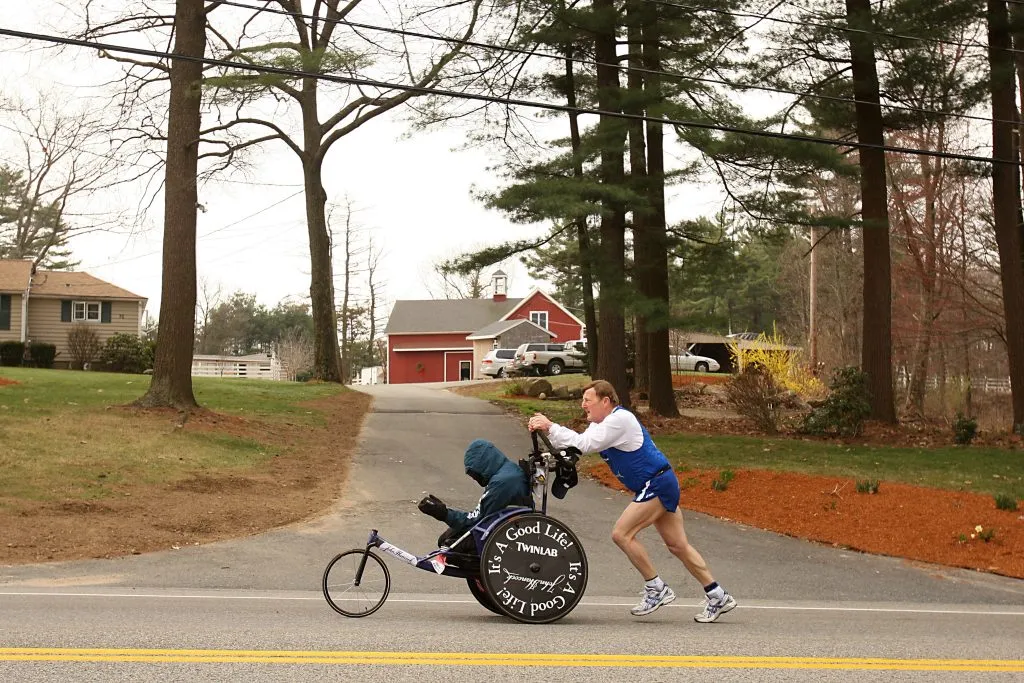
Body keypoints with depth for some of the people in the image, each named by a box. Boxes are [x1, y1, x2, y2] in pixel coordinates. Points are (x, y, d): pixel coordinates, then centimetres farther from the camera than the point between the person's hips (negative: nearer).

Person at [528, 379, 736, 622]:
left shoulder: (620, 419, -16)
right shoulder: (602, 424, 14)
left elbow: (583, 444, -23)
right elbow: (575, 445, 7)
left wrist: (551, 427, -19)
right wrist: (548, 430, -6)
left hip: (657, 484, -10)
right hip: (658, 486, 10)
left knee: (622, 534, -12)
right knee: (678, 546, 10)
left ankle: (656, 589, -2)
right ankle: (718, 597, 15)